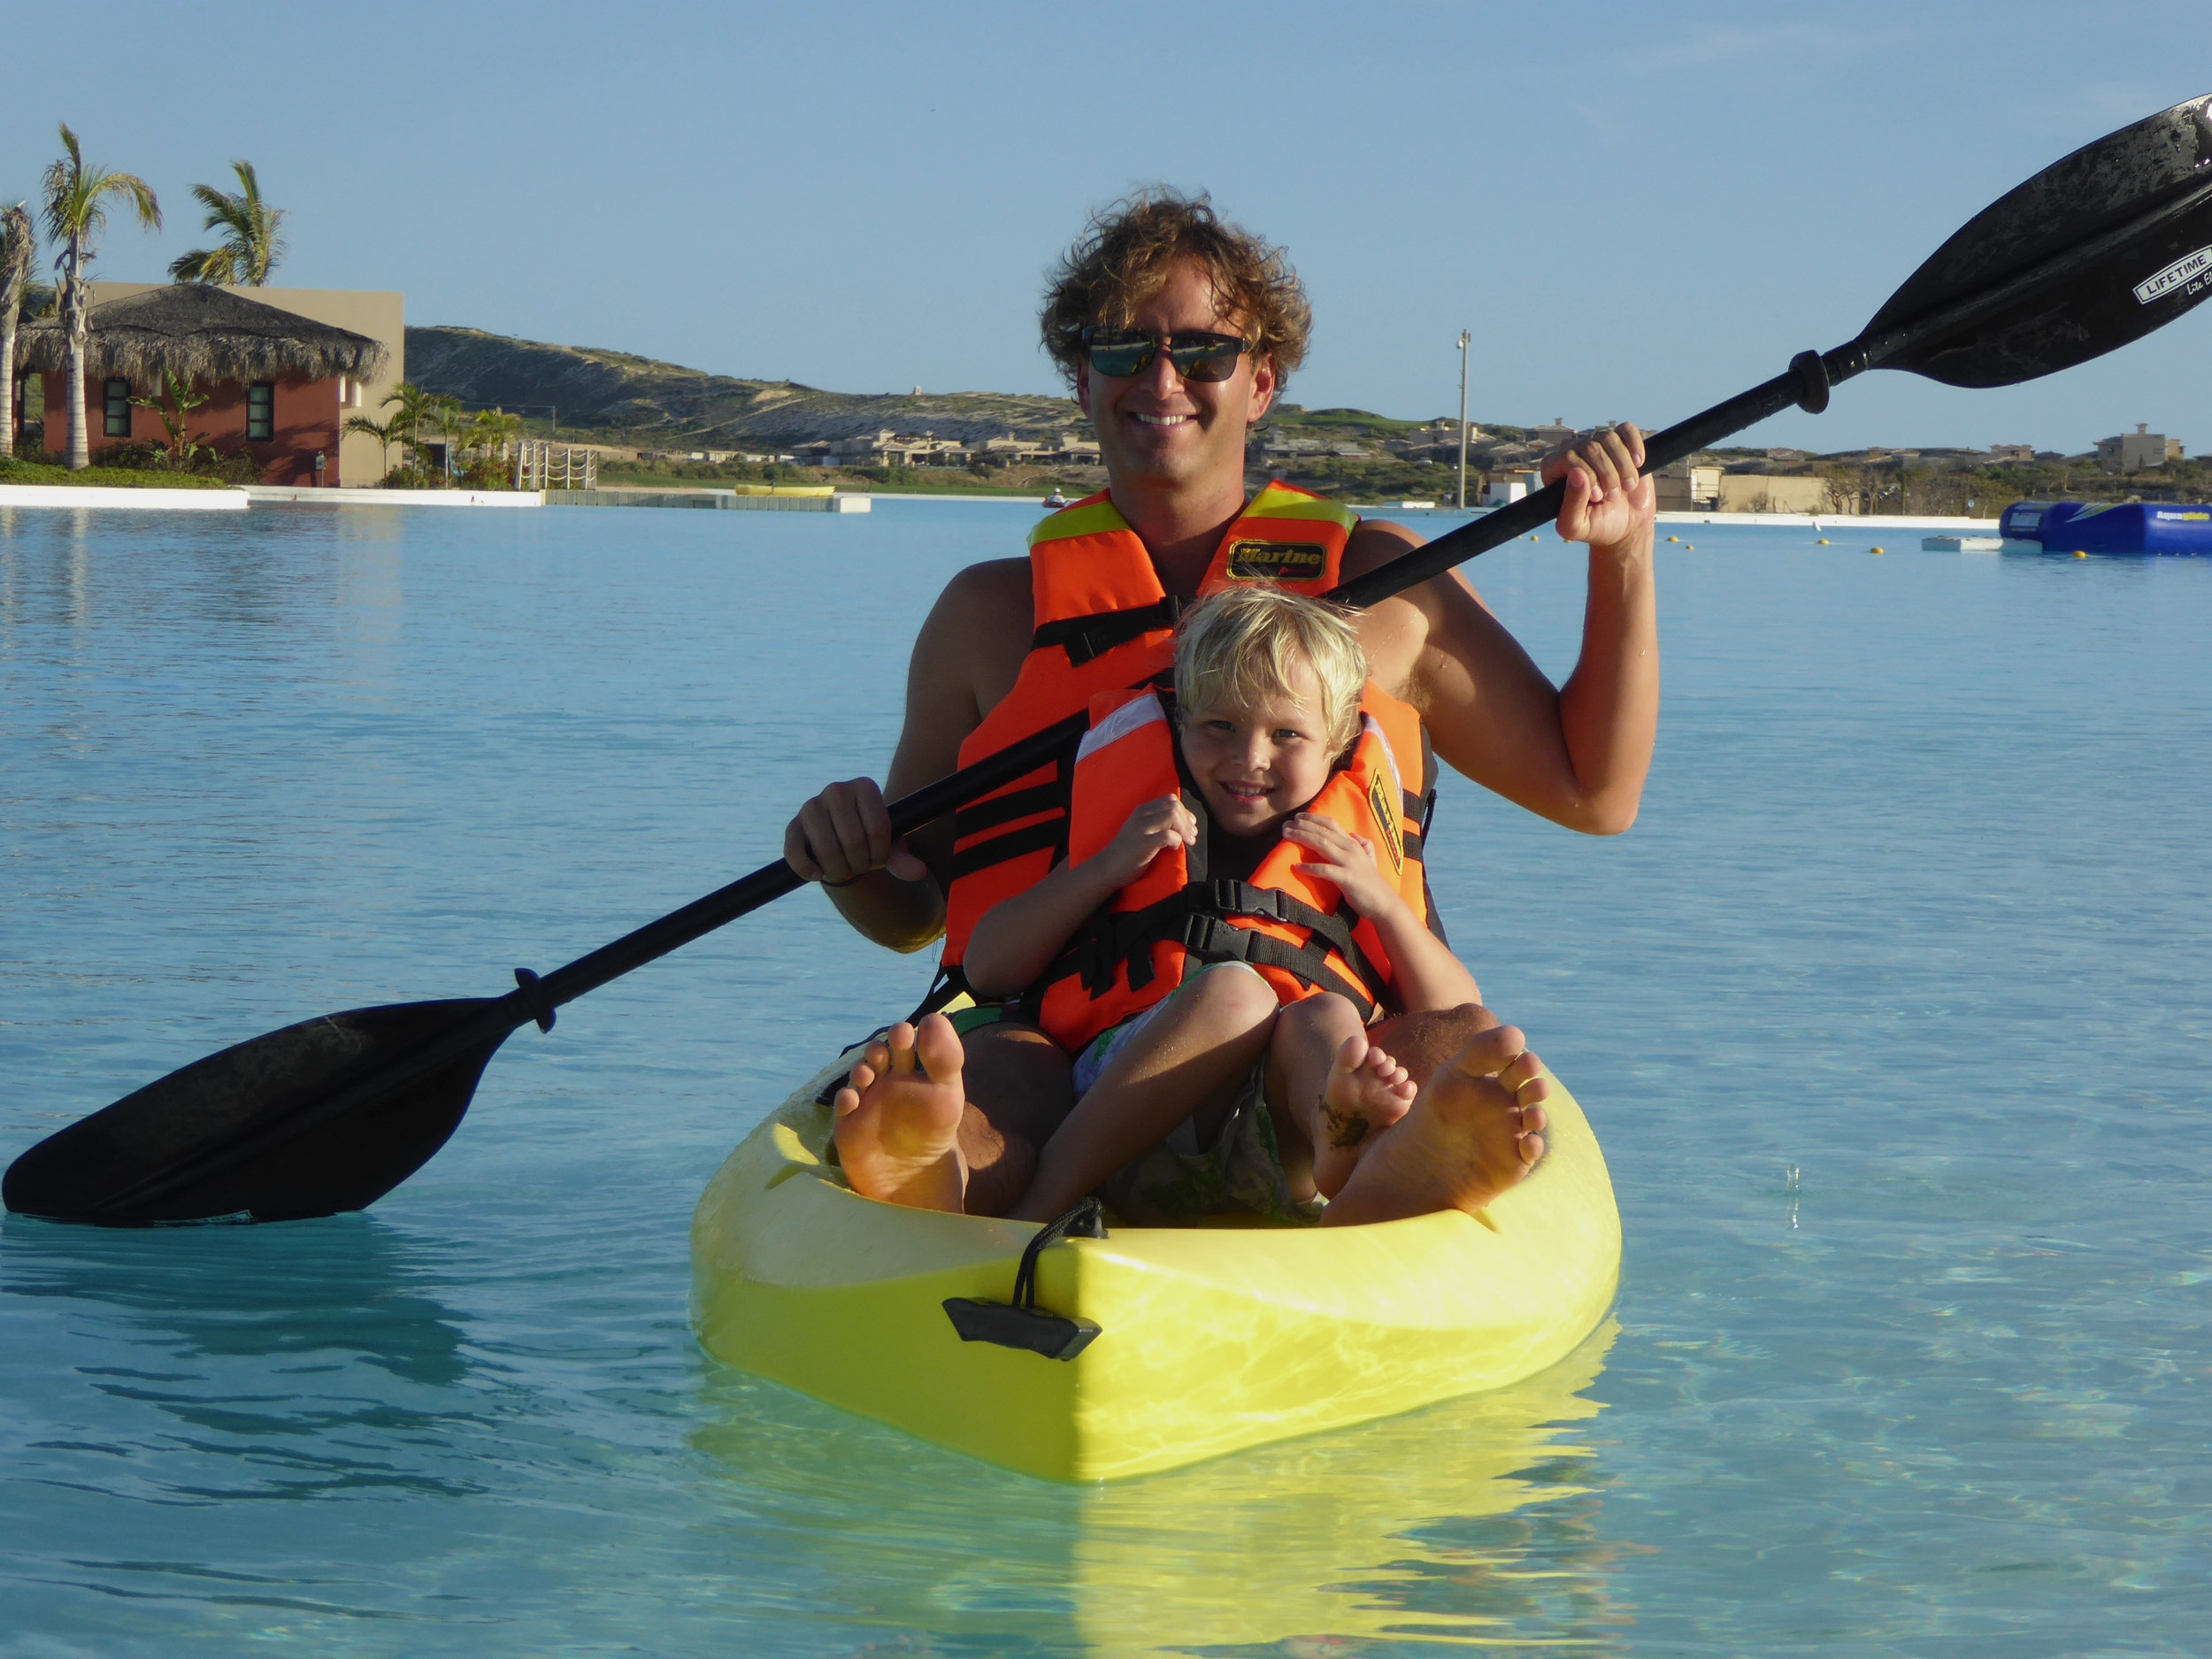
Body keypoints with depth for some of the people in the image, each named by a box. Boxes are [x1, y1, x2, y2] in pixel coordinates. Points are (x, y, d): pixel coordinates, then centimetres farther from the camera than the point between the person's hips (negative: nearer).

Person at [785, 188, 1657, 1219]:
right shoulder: (990, 616, 19)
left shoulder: (1383, 585, 19)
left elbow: (1595, 793, 21)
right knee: (977, 1077, -36)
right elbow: (910, 913, 25)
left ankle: (1399, 1176, -68)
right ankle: (922, 1169, -69)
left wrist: (1623, 553, 12)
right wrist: (850, 857, 0)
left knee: (1462, 1056, -35)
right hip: (1060, 1045, 0)